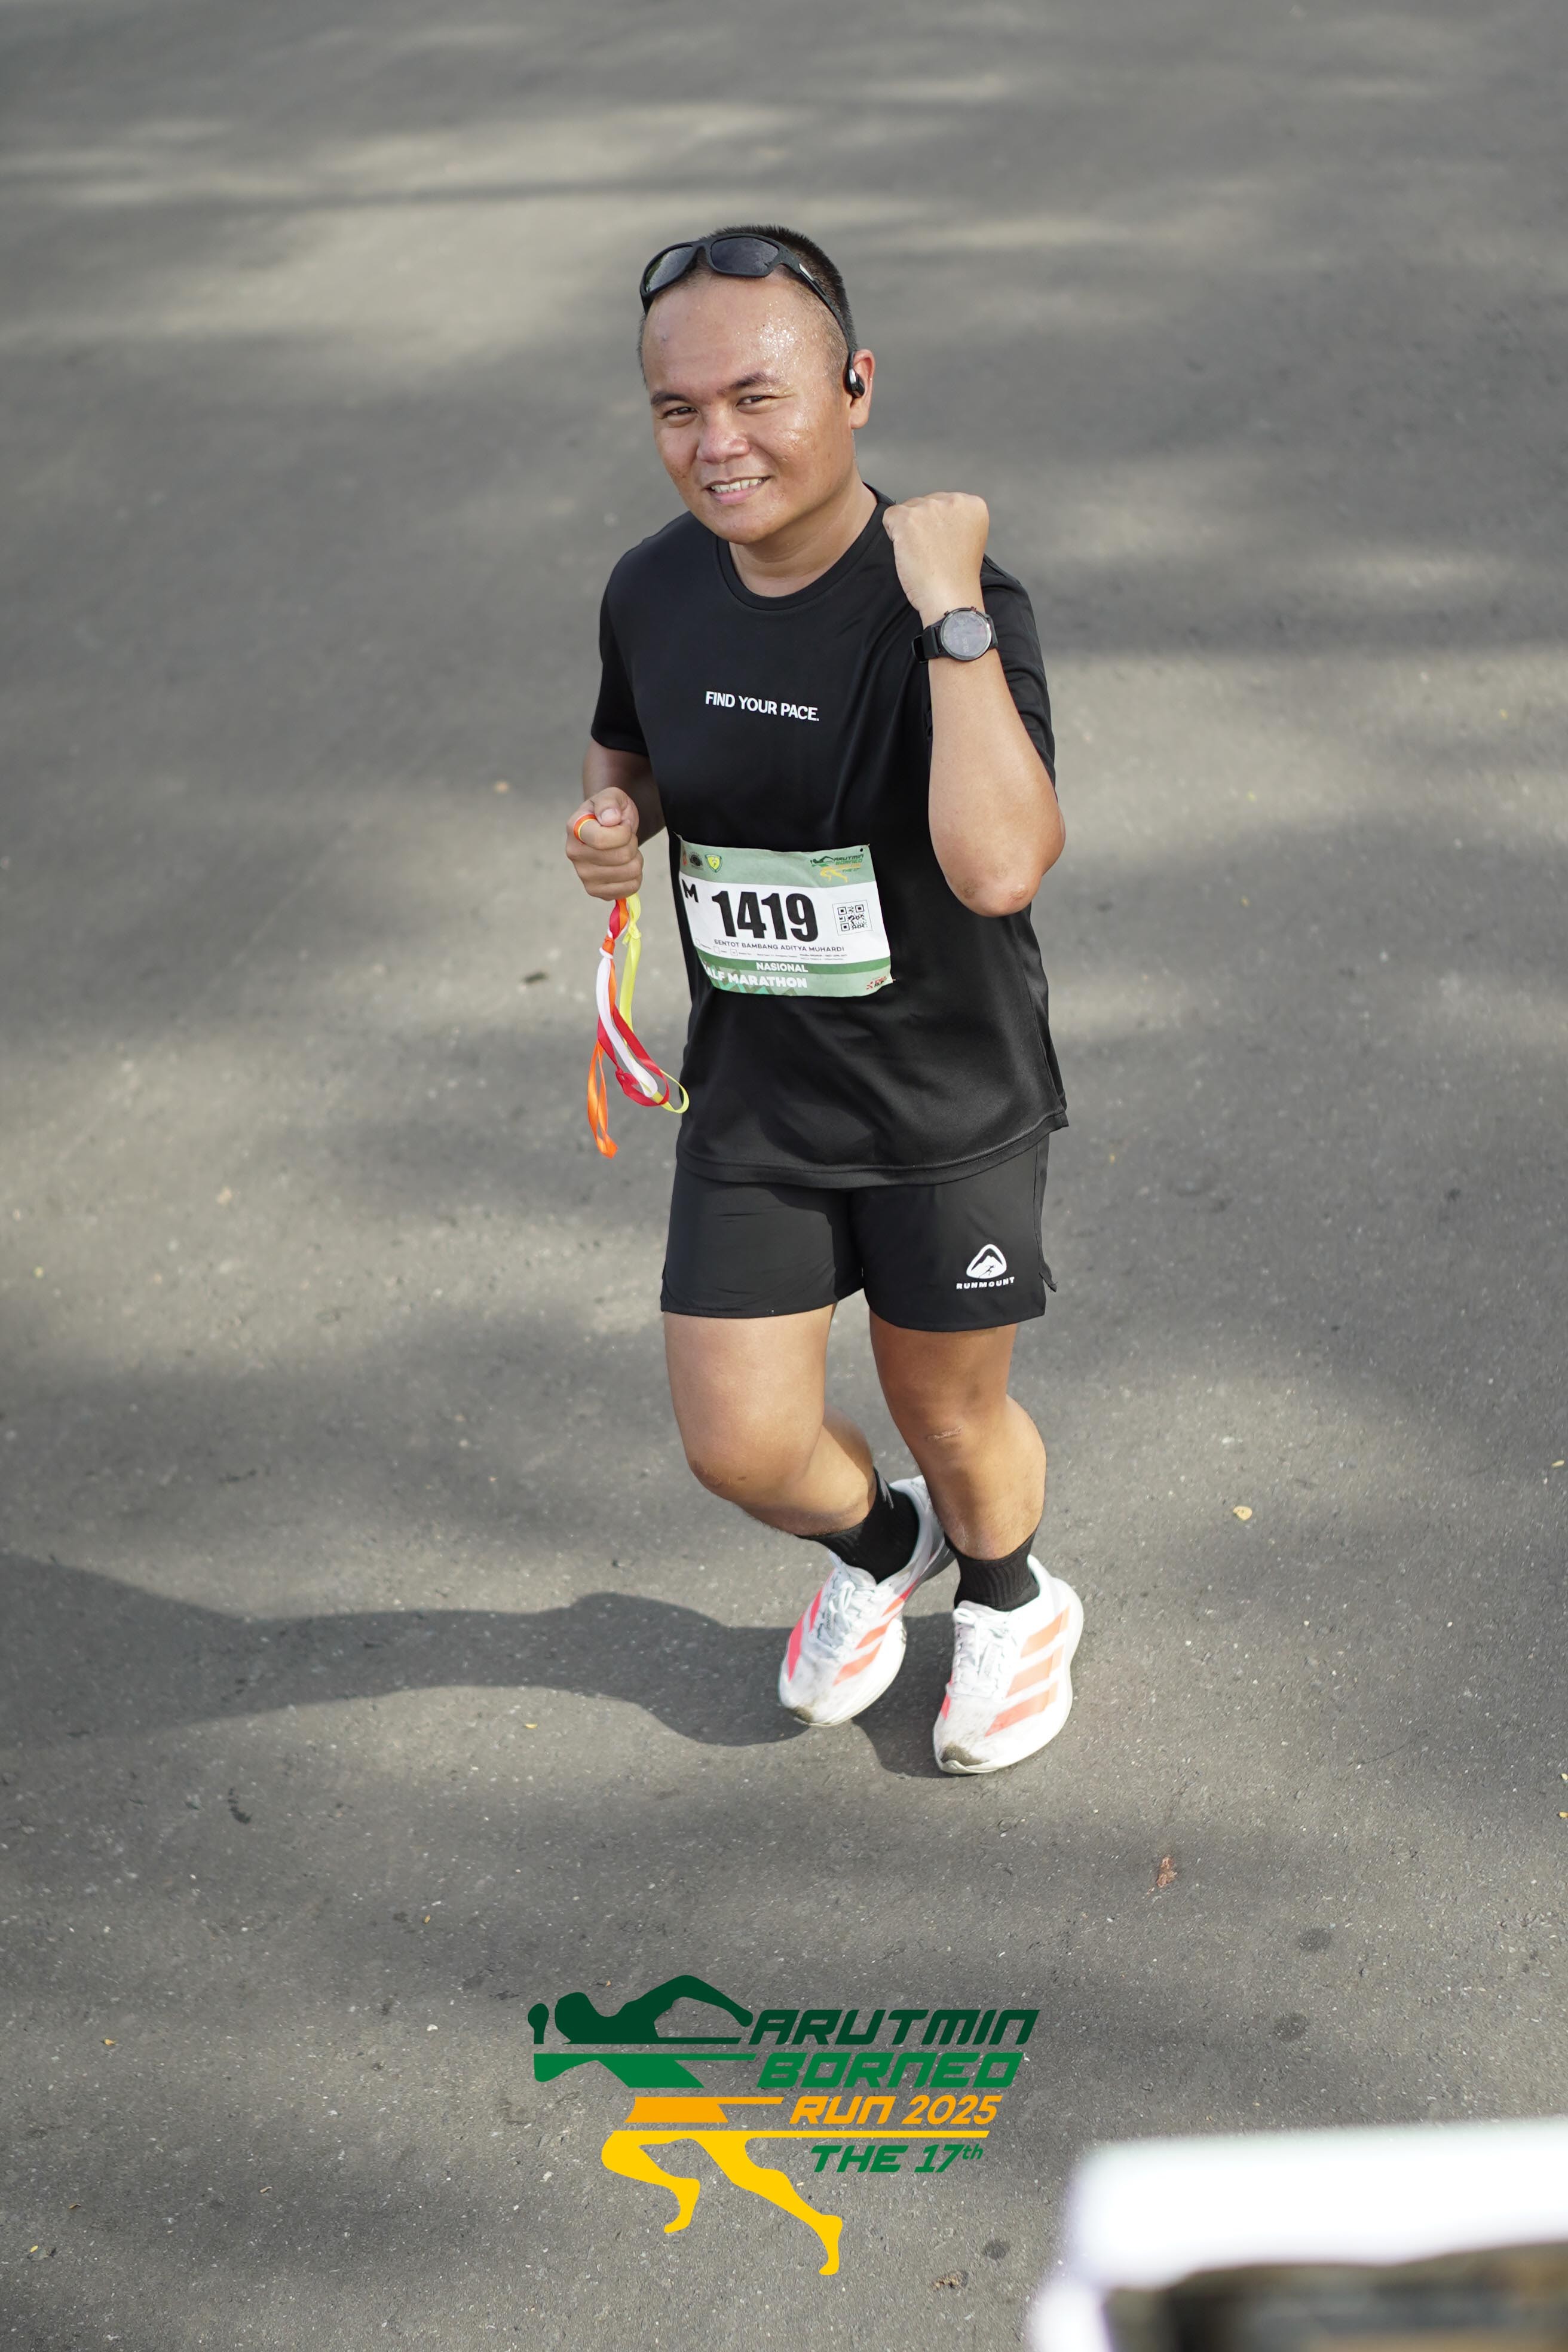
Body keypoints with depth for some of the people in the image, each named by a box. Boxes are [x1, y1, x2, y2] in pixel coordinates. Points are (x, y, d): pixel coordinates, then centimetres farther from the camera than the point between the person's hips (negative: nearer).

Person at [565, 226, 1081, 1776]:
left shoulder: (957, 608, -24)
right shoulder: (654, 593, -7)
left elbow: (998, 868, -39)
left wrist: (950, 613, -38)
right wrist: (610, 820, -7)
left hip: (948, 1106, -4)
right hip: (752, 1097, 4)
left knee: (950, 1415, 15)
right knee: (741, 1447, 5)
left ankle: (1010, 1603, 50)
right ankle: (876, 1547, 42)